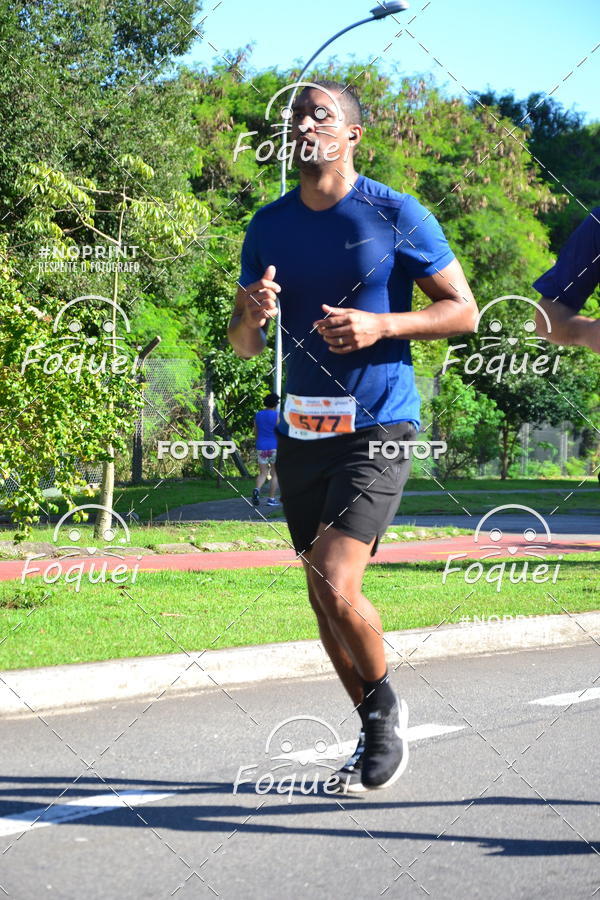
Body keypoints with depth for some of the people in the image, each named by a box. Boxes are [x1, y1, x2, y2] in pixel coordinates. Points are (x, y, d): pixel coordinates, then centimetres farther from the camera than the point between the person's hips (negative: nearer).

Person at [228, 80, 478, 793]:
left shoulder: (396, 216, -5)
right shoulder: (269, 226, 8)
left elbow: (463, 311, -2)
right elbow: (244, 345, 13)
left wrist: (381, 325, -17)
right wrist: (252, 315, -11)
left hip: (377, 428, -6)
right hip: (300, 432, 6)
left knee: (337, 588, -18)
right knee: (321, 596, 11)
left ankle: (387, 706, 8)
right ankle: (374, 734, 28)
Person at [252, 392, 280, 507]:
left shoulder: (258, 415, 4)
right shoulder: (277, 416, -10)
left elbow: (255, 432, 12)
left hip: (261, 448, 4)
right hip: (275, 448, -4)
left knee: (263, 474, 10)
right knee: (275, 474, 9)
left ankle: (257, 490, -20)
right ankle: (271, 499, 7)